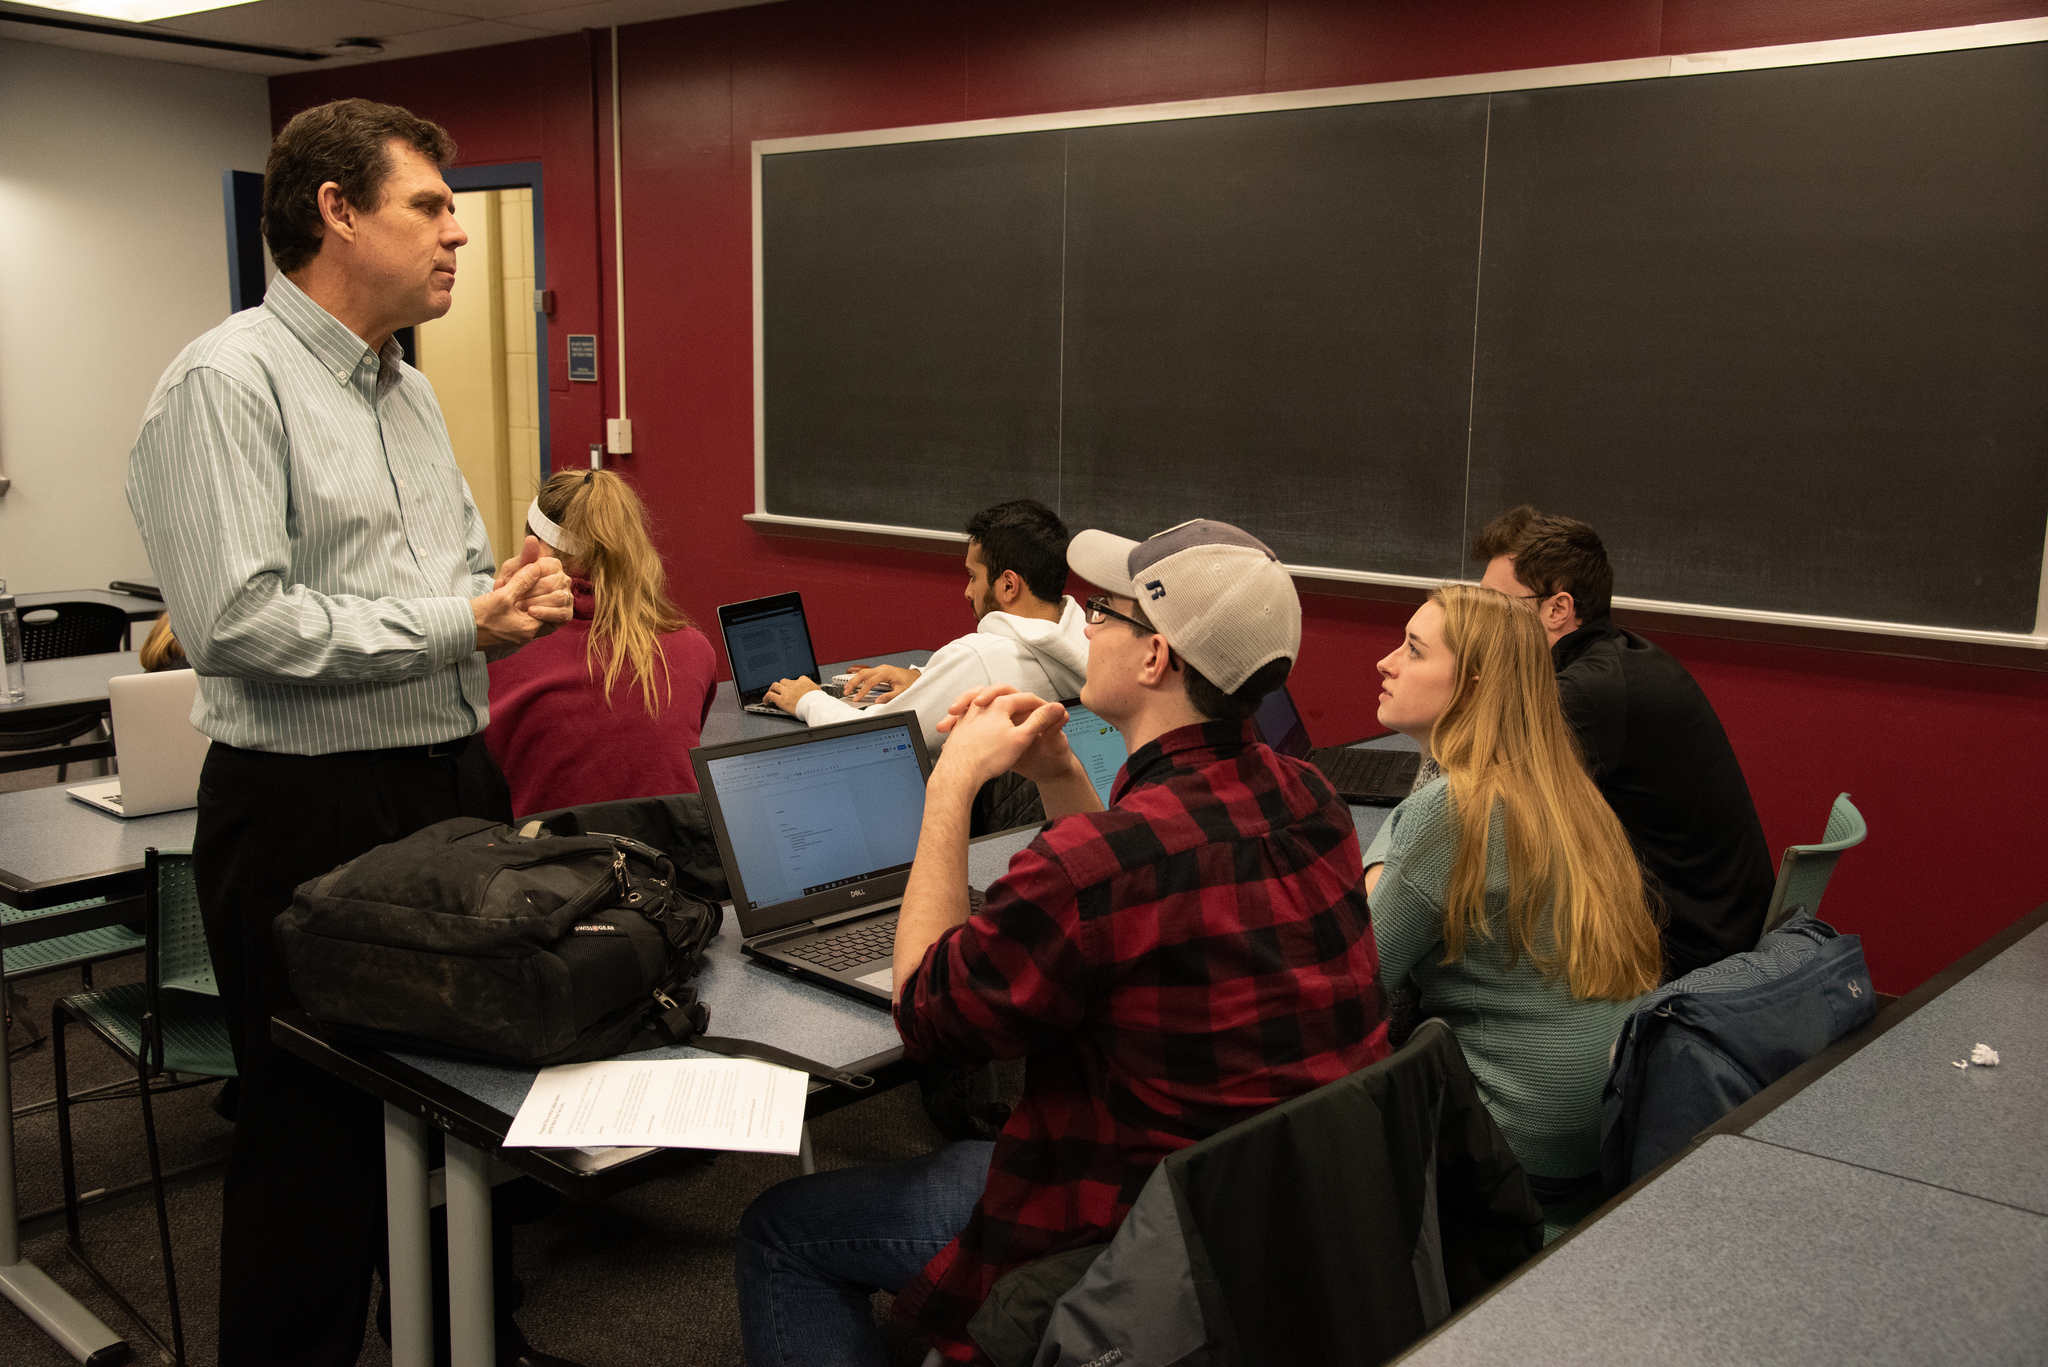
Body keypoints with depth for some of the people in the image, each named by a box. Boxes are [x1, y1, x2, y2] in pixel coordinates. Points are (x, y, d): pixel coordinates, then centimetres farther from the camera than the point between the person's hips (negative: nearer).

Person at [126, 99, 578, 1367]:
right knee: (319, 1131, 6)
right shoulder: (228, 382, -13)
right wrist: (456, 621, -18)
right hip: (312, 812, -8)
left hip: (455, 787, 8)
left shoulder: (408, 389, 14)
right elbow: (237, 620, -23)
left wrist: (511, 597, -1)